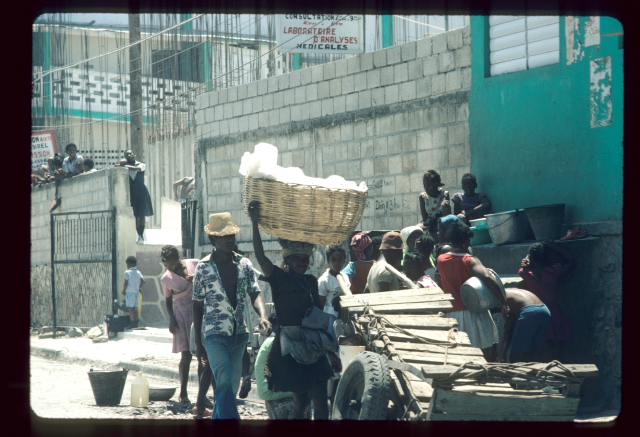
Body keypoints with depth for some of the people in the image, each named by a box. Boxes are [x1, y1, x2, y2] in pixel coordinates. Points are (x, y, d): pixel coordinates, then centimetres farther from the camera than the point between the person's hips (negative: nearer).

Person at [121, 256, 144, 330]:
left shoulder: (127, 272, -5)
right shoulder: (138, 272, 10)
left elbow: (126, 283, -8)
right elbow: (143, 281, 1)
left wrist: (123, 291, 5)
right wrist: (140, 287, 16)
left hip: (130, 292, -7)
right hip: (136, 292, 7)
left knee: (129, 307, -12)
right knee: (135, 308, 9)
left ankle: (133, 323, -23)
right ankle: (136, 323, 9)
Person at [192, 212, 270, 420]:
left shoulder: (244, 264, 6)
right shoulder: (203, 268, -3)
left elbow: (255, 293, 0)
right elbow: (197, 306, 3)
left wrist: (263, 315, -22)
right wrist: (198, 342, 2)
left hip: (240, 333, 4)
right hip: (216, 334, -4)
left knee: (232, 386, 9)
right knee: (224, 383, -16)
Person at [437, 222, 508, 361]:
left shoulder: (441, 260, 1)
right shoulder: (469, 261, -13)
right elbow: (487, 277, -29)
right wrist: (504, 302, -26)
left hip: (452, 313, 4)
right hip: (473, 312, -4)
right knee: (487, 354, 5)